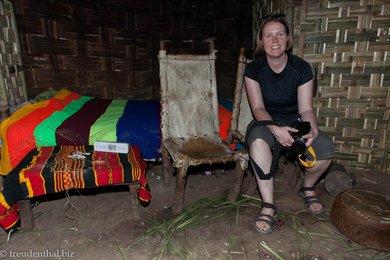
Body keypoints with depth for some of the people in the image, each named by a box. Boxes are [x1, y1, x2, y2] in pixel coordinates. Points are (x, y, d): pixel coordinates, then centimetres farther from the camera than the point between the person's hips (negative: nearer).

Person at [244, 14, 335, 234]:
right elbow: (258, 108, -14)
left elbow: (305, 109, -8)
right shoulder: (254, 69, -9)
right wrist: (275, 129, -33)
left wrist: (313, 129, -30)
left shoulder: (302, 68, -7)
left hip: (294, 121, 2)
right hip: (266, 122, -1)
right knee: (258, 141, -38)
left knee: (325, 149, -26)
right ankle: (268, 206, -27)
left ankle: (307, 187, 8)